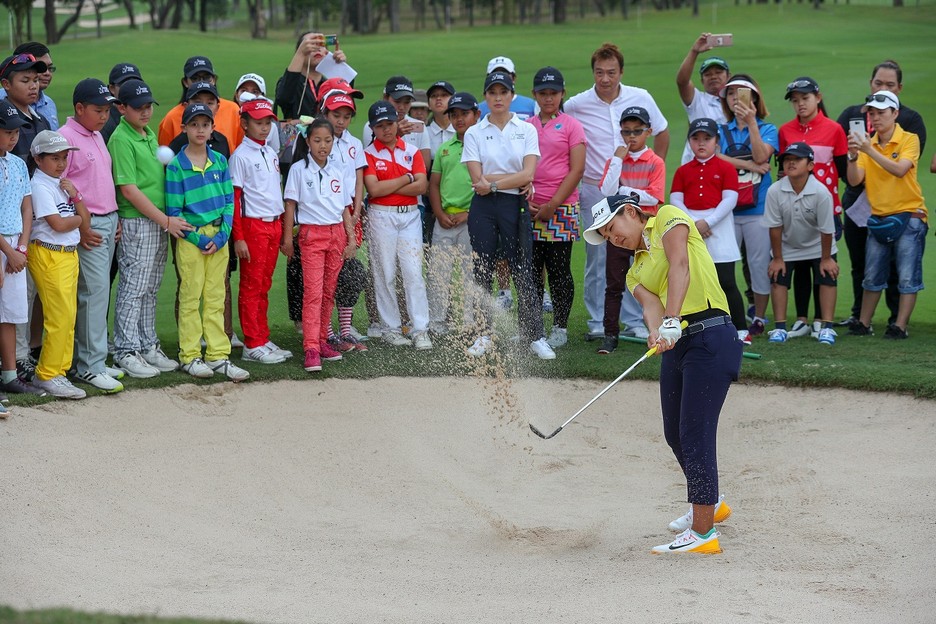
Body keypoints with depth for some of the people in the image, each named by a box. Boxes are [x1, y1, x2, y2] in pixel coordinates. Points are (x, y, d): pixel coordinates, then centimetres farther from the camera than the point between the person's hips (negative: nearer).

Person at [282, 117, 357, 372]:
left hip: (337, 234, 4)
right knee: (313, 291, -11)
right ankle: (311, 349, -16)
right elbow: (290, 204, 0)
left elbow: (345, 208, 13)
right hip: (311, 234, -4)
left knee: (329, 291, 7)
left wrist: (351, 238, 8)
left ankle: (321, 341, 16)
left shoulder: (338, 171, 10)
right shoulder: (299, 169, -1)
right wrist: (287, 237, -4)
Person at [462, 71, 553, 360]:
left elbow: (528, 174, -7)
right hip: (483, 208, 1)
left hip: (515, 206, -1)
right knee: (482, 271, 3)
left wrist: (492, 183, -11)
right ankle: (484, 335, 12)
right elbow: (478, 179, -5)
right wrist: (516, 180, -9)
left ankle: (536, 336, 2)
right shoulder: (474, 133, 4)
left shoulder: (527, 130, 4)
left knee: (523, 271, -2)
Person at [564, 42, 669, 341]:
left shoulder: (641, 98, -1)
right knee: (597, 258, 3)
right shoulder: (577, 105, -6)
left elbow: (661, 134, 14)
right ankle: (598, 321, 11)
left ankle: (635, 319, 11)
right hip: (595, 191, -1)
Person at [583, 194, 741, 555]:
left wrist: (671, 320, -26)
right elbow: (651, 305, 0)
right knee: (675, 435, 15)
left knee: (695, 434, -10)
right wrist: (657, 333, -23)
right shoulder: (636, 272, 22)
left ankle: (703, 532, -5)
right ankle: (709, 504, 39)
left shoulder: (667, 219, 4)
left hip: (711, 338, -8)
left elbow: (680, 267, -14)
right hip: (677, 346, 8)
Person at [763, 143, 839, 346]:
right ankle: (780, 327, 4)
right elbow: (775, 227, -16)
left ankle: (827, 327, -2)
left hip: (818, 247, -1)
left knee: (827, 279, -7)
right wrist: (777, 258, -10)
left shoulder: (821, 193, -29)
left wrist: (826, 258, -12)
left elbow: (826, 230, -19)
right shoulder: (774, 191, -26)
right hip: (787, 247, 1)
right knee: (778, 279, -3)